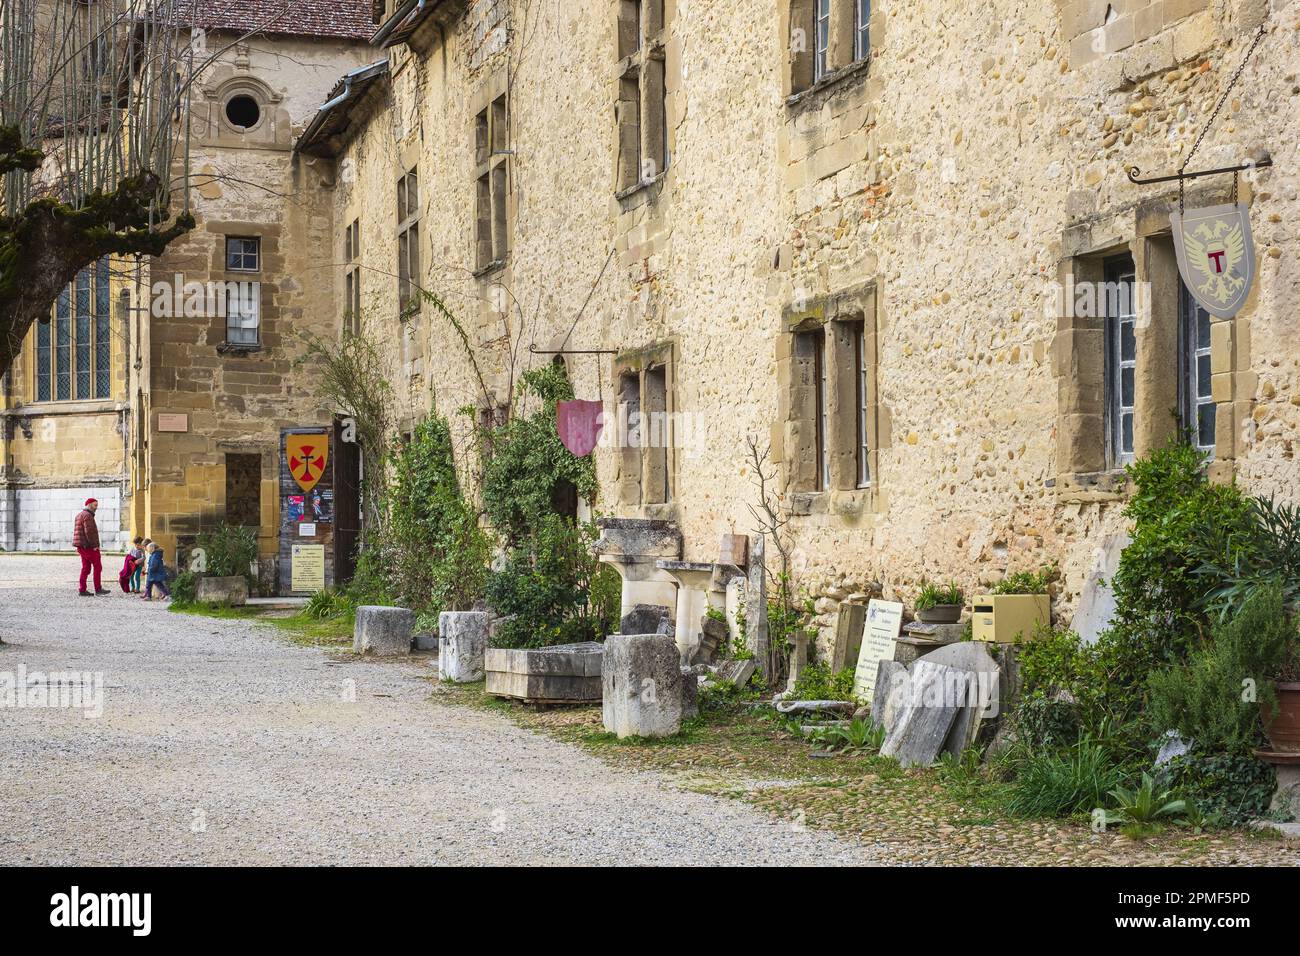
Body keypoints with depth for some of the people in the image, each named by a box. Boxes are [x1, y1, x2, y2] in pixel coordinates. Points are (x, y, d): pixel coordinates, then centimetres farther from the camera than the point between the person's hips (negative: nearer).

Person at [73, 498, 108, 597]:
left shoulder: (80, 515, 20)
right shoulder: (87, 515, -13)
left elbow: (77, 532, 21)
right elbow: (89, 532, -22)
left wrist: (78, 547, 18)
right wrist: (95, 545, -18)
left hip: (82, 547, 10)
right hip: (89, 546, -10)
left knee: (86, 568, 9)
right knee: (97, 566, -4)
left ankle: (82, 590, 5)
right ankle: (98, 589, -5)